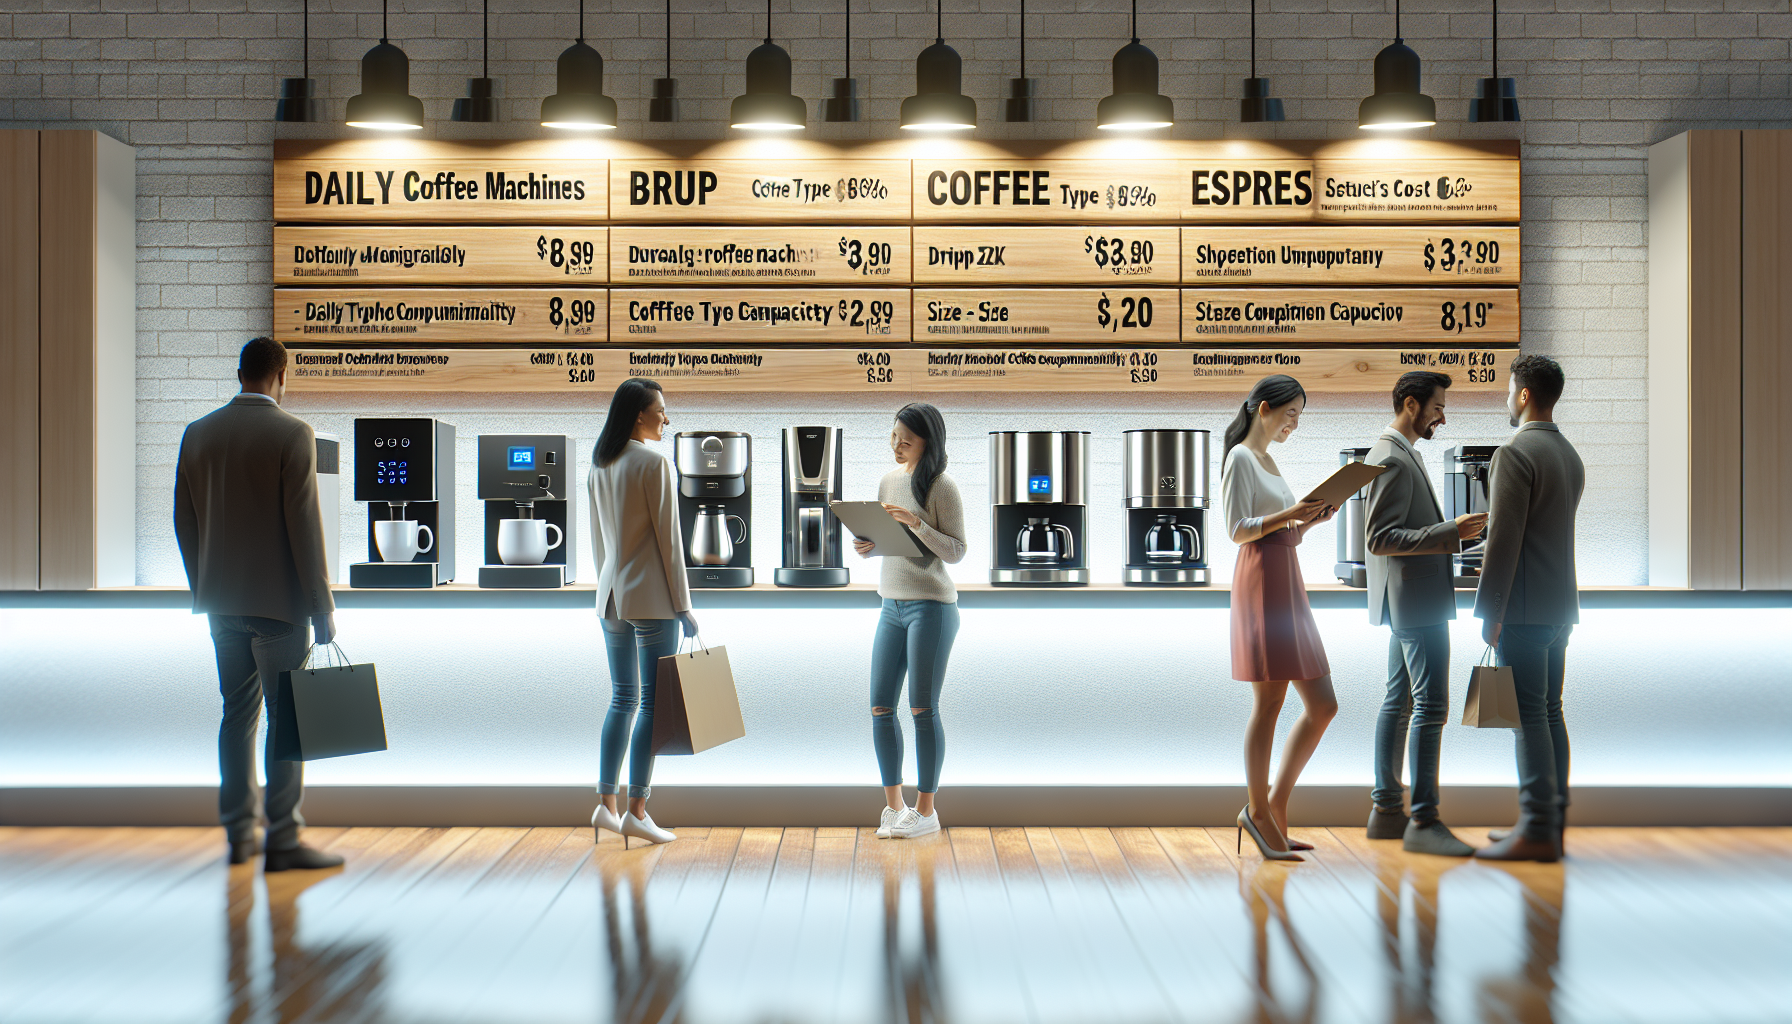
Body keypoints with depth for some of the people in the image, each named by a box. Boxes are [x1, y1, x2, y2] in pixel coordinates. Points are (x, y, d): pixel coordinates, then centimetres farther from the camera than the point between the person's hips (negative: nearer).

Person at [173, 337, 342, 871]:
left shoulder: (198, 433, 7)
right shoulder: (292, 434, -11)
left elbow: (185, 521, 11)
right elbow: (304, 523, -15)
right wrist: (322, 605, -10)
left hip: (223, 601, 6)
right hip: (279, 601, -6)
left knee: (238, 715, 13)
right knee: (287, 719, -1)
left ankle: (239, 834, 18)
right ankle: (282, 841, -1)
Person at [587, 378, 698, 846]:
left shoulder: (599, 467, 11)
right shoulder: (654, 463, -12)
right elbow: (668, 537, -12)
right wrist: (683, 606, -8)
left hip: (613, 595, 8)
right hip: (652, 597, -7)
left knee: (622, 700, 13)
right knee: (652, 703, -2)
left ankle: (607, 804, 12)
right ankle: (636, 811, -1)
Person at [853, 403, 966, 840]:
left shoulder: (942, 486, -9)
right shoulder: (887, 481, 11)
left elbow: (955, 551, -11)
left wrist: (915, 523, -23)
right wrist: (865, 546, -3)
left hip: (932, 606, -7)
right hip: (892, 607, 7)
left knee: (923, 710, -3)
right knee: (880, 709, 4)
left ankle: (926, 810, 8)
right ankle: (894, 805, 16)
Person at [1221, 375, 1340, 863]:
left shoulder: (1268, 461, 22)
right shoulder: (1240, 458, -4)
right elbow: (1238, 531, -13)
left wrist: (1310, 520, 7)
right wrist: (1289, 513, -21)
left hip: (1288, 587, 9)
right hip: (1262, 584, -9)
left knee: (1322, 705, 6)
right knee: (1269, 704, -5)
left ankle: (1275, 804, 12)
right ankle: (1259, 810, 4)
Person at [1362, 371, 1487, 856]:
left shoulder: (1401, 454, 17)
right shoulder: (1391, 459, -16)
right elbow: (1381, 540, -23)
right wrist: (1450, 533, -26)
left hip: (1414, 602, 11)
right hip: (1414, 601, -11)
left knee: (1399, 702, 11)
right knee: (1431, 706, -12)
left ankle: (1386, 808, 15)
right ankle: (1423, 820, -11)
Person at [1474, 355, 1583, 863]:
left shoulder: (1515, 454, -13)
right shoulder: (1570, 455, 15)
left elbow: (1505, 538, -17)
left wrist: (1489, 611, -14)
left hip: (1525, 608, -9)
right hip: (1562, 604, 9)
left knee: (1529, 714, -7)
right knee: (1550, 712, 11)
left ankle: (1537, 831, -6)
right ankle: (1552, 821, 15)